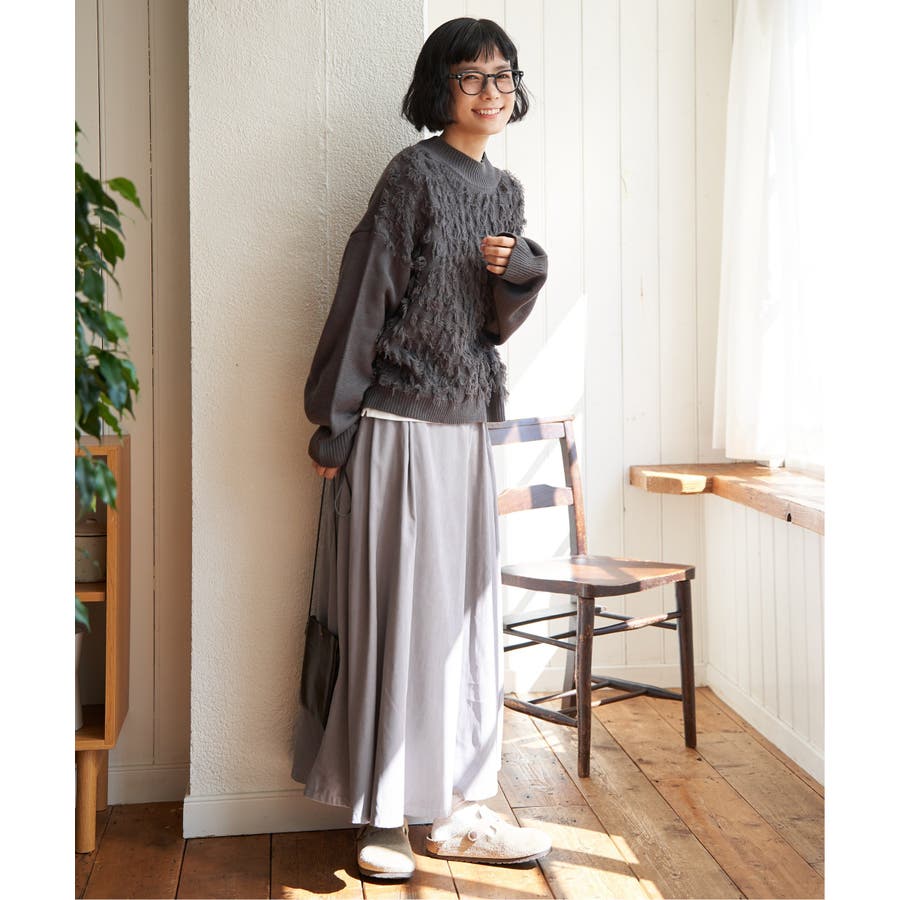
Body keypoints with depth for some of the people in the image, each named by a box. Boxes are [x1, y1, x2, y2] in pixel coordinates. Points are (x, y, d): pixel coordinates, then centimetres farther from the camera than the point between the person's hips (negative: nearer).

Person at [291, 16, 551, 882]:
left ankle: (458, 809, 22)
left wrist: (521, 268, -11)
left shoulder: (504, 191, 14)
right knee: (397, 614, -2)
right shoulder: (414, 174, -8)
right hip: (402, 426, -7)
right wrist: (333, 428, -11)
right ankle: (381, 818, 12)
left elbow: (499, 323, 11)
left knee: (464, 611, 10)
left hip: (466, 428, 7)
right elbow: (363, 300, -10)